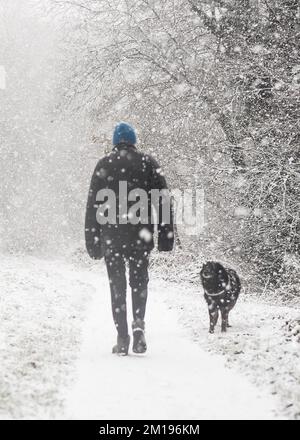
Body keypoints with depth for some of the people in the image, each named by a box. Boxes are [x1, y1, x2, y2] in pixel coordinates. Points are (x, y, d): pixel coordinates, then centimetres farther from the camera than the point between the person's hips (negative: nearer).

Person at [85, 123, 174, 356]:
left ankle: (122, 338, 5)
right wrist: (166, 235, 2)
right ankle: (139, 323, -5)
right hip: (141, 234, 0)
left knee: (117, 285, 8)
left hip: (111, 234, 0)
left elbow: (93, 205, 2)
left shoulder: (104, 165, 4)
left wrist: (92, 241, 6)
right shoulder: (148, 162, 4)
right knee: (139, 280, 16)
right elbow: (164, 200, 0)